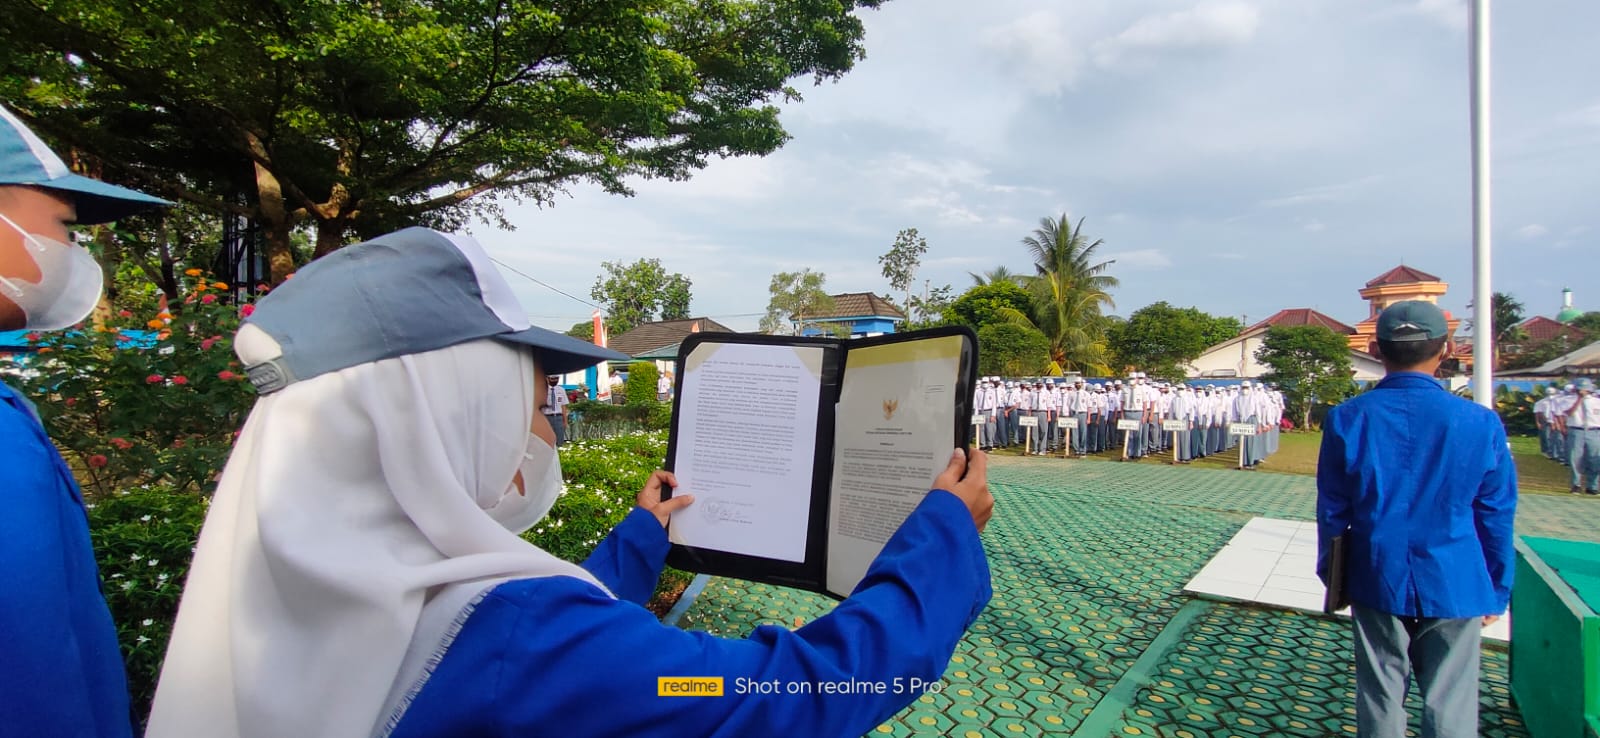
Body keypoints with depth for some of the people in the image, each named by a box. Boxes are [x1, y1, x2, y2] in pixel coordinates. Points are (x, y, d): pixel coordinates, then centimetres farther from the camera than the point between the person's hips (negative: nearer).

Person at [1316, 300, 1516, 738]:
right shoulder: (1480, 423, -10)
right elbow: (1496, 517, -1)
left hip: (1377, 582, 1)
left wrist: (1331, 574, 11)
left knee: (1380, 701, 13)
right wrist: (1497, 592, 12)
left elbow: (1332, 510, -2)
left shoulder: (1347, 419, -9)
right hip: (1454, 587, 0)